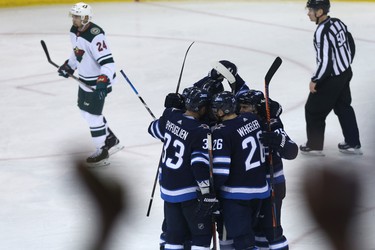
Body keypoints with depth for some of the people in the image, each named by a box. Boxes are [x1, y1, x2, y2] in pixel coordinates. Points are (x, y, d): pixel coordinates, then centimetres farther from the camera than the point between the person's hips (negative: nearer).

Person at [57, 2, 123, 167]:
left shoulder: (95, 36, -29)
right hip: (85, 79, 10)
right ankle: (111, 140, 34)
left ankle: (102, 152, 10)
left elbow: (107, 61, -32)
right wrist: (69, 67, 17)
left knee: (92, 114, -5)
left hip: (99, 81, -10)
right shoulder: (74, 31, 0)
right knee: (85, 109, 20)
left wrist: (103, 80, -42)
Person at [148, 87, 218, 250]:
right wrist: (208, 193, -18)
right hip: (189, 191, -7)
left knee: (174, 232, 14)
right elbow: (200, 164, -24)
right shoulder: (201, 132, -22)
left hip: (167, 188, 7)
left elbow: (154, 129, 18)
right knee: (202, 233, 4)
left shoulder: (170, 117, -3)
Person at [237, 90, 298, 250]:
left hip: (271, 185, -8)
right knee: (257, 225, 19)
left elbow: (291, 152, -31)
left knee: (271, 228, -7)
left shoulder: (271, 127, -21)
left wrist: (277, 141, -48)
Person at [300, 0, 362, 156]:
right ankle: (353, 144, 28)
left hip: (331, 79, -9)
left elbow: (325, 62, -27)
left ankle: (314, 146, 18)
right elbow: (351, 45, 11)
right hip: (345, 73, 9)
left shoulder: (322, 32, -27)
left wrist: (315, 81, -14)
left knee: (314, 110, 8)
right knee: (343, 107, 21)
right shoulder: (338, 23, 0)